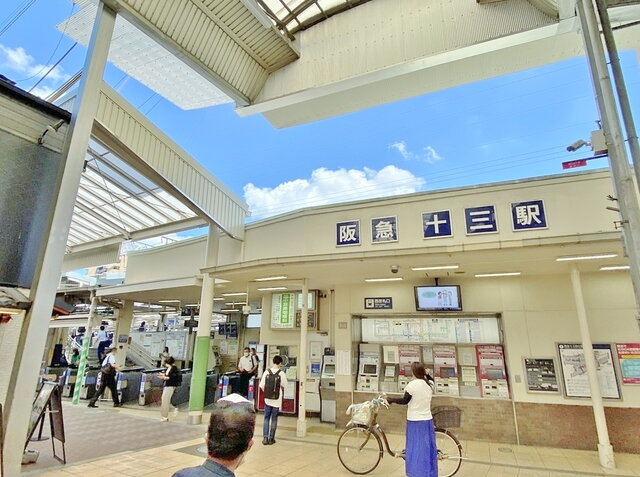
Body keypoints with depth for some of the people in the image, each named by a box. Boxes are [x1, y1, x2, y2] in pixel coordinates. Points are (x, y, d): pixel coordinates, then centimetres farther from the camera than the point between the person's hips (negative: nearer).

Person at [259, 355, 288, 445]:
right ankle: (271, 439, 18)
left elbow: (262, 386, -5)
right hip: (277, 399, -2)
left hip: (267, 399, 2)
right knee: (274, 419, 11)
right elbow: (284, 387, -2)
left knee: (266, 418, 14)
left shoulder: (267, 372, -7)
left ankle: (265, 438, 12)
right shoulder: (282, 373, -13)